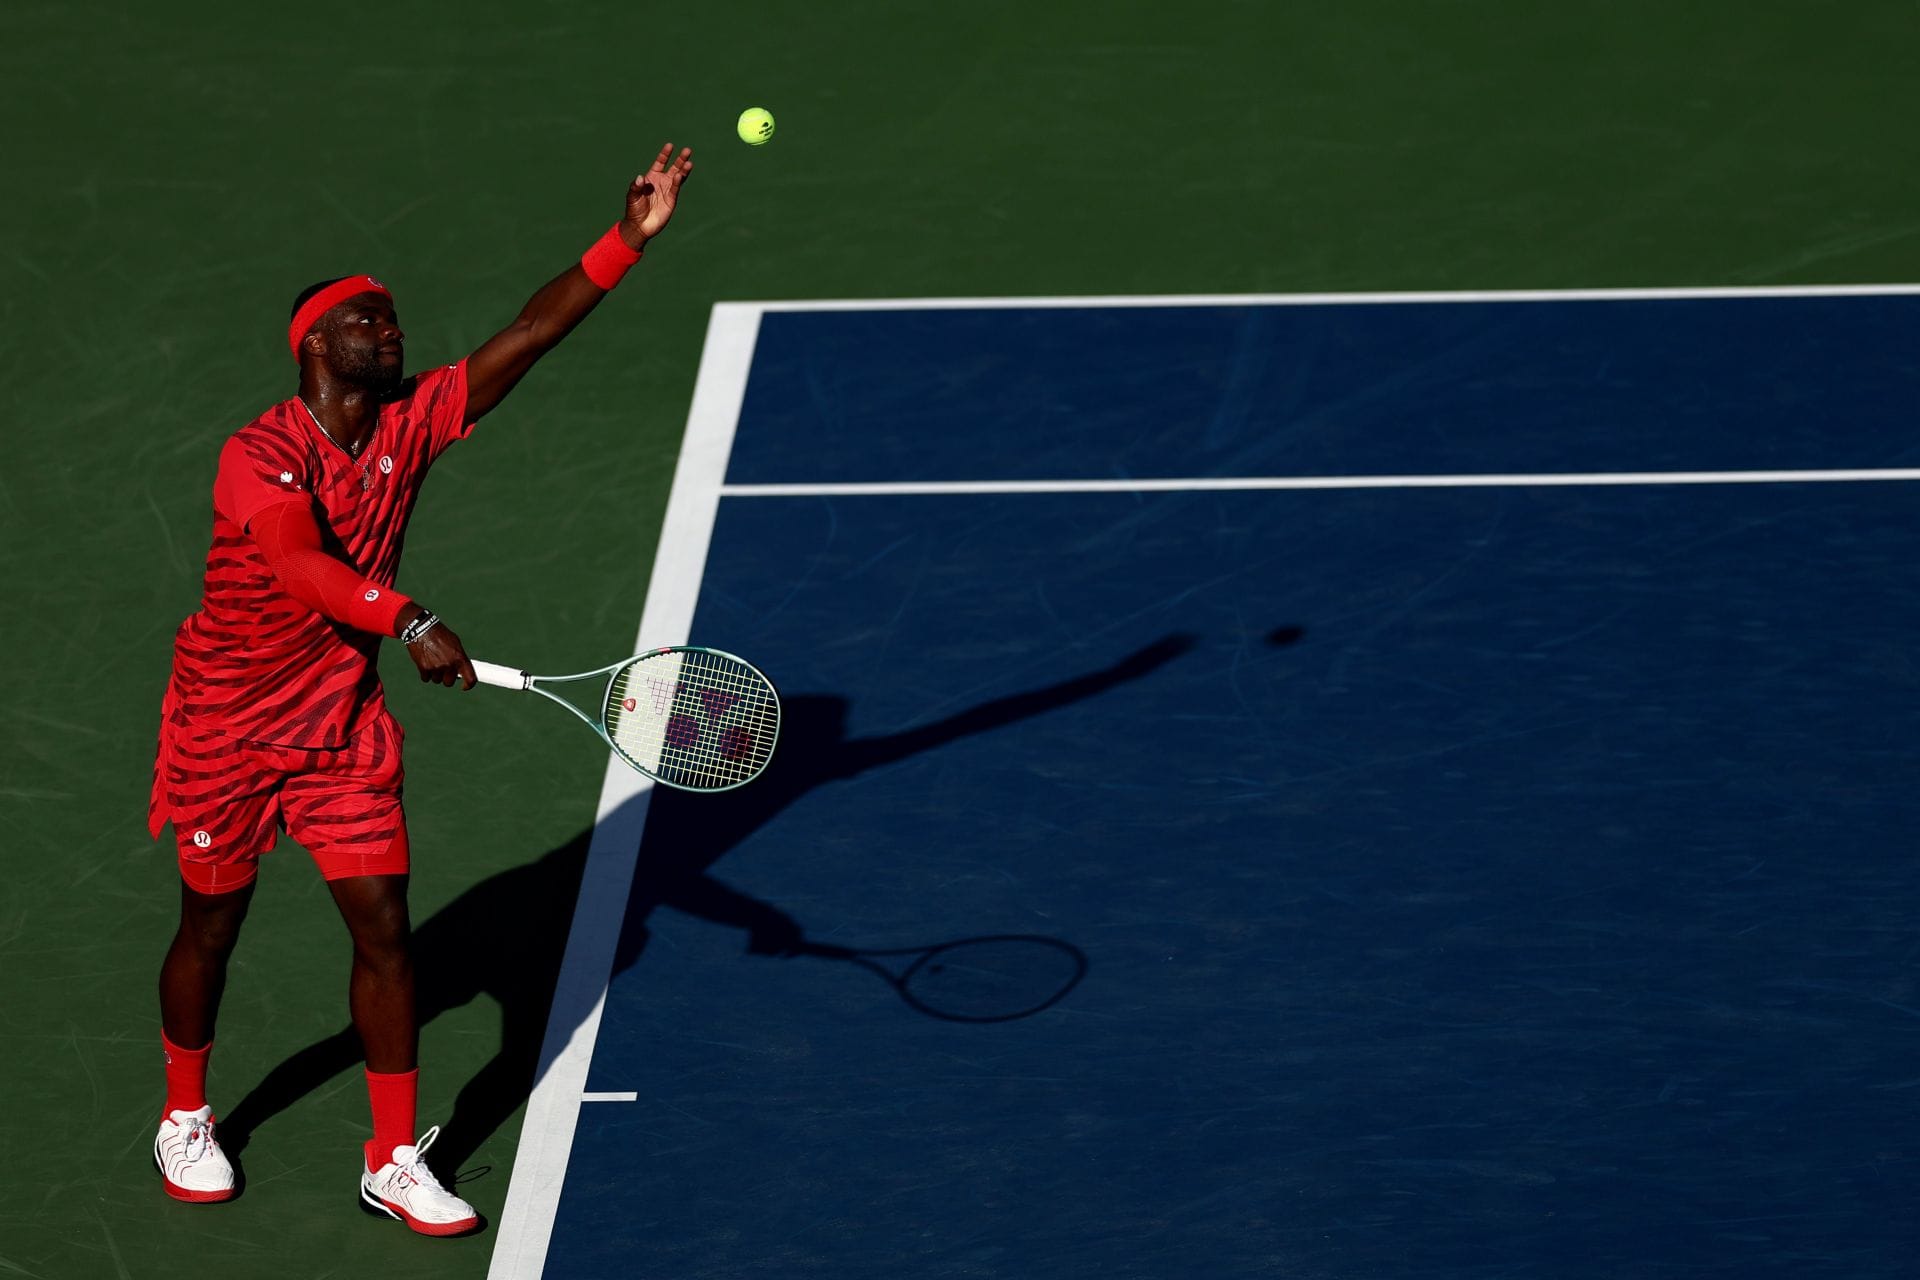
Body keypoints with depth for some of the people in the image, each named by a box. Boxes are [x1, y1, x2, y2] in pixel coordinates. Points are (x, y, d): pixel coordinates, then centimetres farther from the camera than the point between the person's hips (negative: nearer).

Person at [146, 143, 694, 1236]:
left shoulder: (409, 425, -5)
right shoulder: (260, 456, -21)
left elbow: (525, 340, -11)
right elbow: (300, 567, -39)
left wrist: (628, 241, -20)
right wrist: (410, 621, -54)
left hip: (344, 725, 4)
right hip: (229, 725, -4)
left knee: (385, 927, -2)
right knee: (212, 929, 12)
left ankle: (395, 1161, 9)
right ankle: (185, 1122, 37)